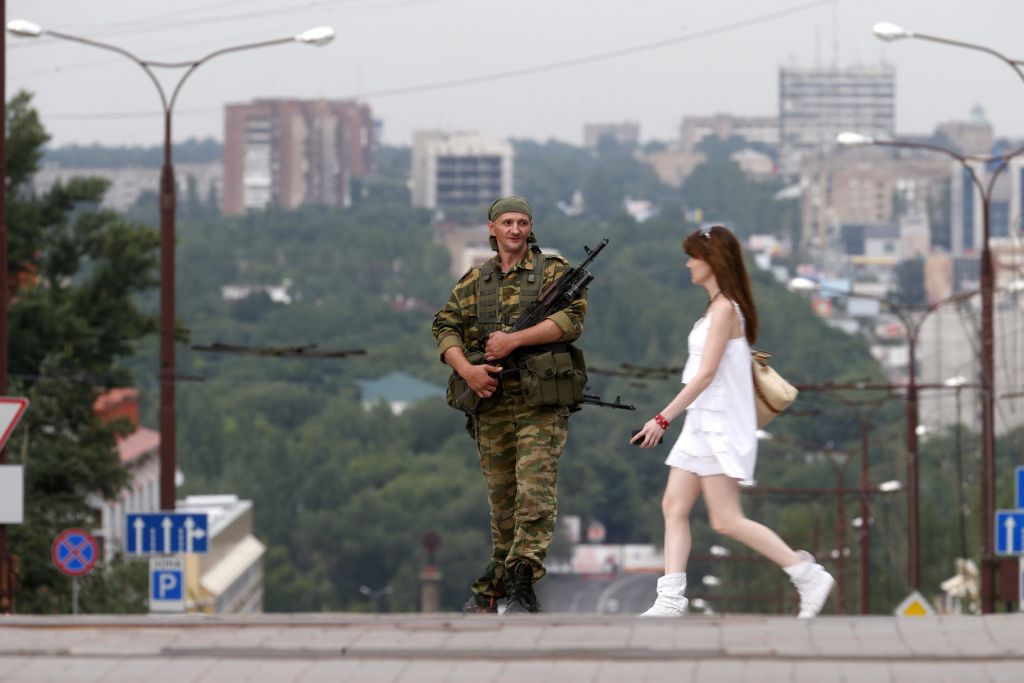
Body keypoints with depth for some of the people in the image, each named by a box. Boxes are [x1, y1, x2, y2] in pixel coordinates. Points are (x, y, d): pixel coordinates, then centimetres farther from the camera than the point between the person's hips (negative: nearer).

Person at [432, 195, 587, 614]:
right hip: (491, 400, 4)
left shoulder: (554, 271, 5)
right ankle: (496, 583, 17)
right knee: (500, 494, 9)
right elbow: (445, 327, 11)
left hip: (540, 401, -4)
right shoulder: (474, 281, 16)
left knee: (534, 489, -14)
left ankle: (521, 585, -19)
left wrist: (513, 340, -15)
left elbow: (571, 320, -10)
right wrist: (467, 369, -8)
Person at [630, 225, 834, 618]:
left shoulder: (724, 309, -15)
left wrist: (663, 418, -20)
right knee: (674, 508, 4)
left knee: (726, 520, -10)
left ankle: (808, 575, -6)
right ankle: (670, 599, 2)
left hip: (720, 425, -10)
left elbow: (706, 374, -20)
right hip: (702, 424, 10)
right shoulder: (717, 307, 14)